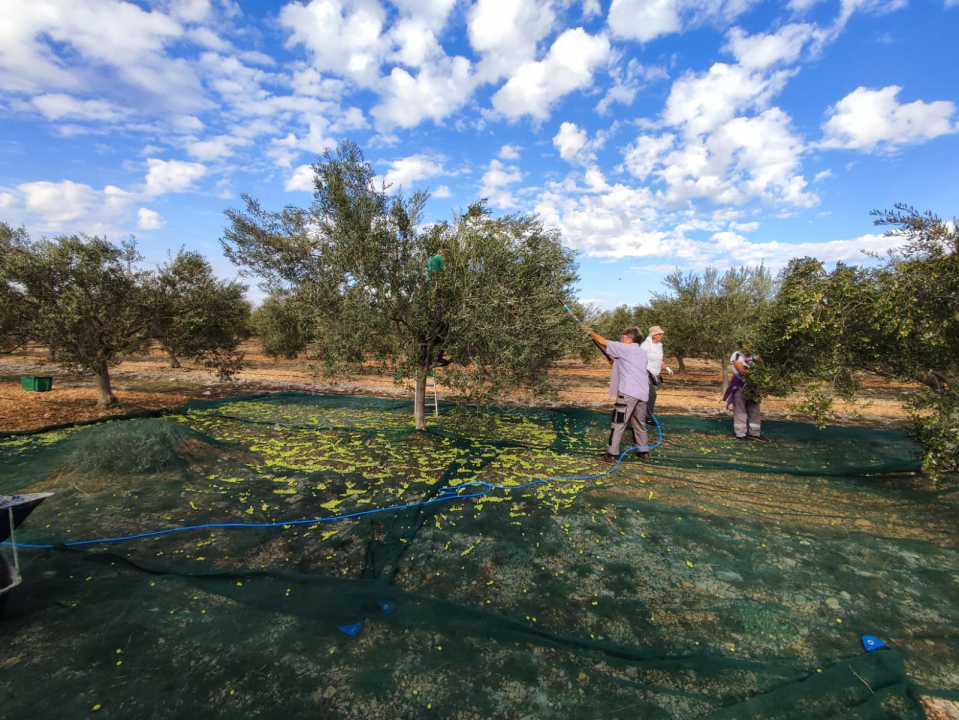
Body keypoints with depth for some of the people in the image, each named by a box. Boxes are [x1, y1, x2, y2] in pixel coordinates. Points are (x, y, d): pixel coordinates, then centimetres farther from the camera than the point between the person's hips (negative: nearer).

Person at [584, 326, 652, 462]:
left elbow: (603, 341, 4)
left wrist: (590, 332, 17)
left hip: (628, 392, -7)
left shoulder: (625, 348, 1)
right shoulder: (642, 353, 21)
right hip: (642, 393, 7)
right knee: (639, 423, 20)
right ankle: (644, 452, 27)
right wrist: (617, 363, 28)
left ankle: (611, 455, -5)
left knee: (618, 424, -5)